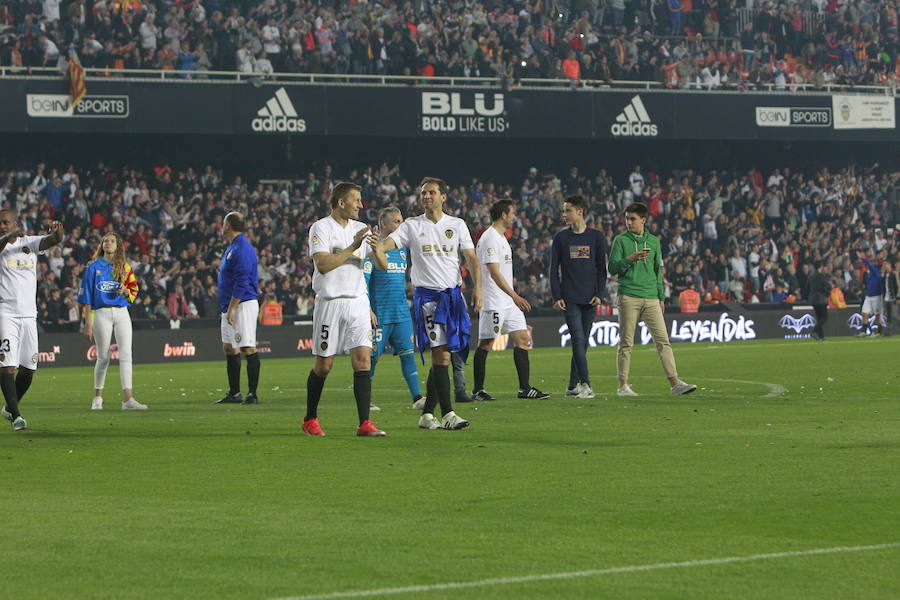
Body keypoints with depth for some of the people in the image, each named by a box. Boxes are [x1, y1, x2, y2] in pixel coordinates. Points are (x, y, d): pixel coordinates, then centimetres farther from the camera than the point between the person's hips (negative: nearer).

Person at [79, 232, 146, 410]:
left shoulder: (125, 268, 13)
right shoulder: (94, 267, 5)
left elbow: (134, 291, 16)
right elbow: (86, 297, 2)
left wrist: (125, 290, -8)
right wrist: (88, 323, -4)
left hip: (122, 312, 2)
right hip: (102, 313, -2)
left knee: (126, 354, -9)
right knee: (103, 357, 1)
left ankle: (128, 398, -15)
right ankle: (97, 397, 16)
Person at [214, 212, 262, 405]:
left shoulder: (242, 249, -15)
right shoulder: (231, 248, 18)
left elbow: (241, 282, -21)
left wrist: (231, 309, -22)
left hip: (243, 305, -11)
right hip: (229, 306, 11)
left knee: (248, 349, -10)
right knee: (229, 349, 13)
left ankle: (253, 394, -10)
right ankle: (234, 393, 18)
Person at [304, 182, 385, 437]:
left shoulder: (360, 229, 13)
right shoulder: (320, 228, -5)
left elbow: (382, 265, 12)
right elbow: (322, 265, -18)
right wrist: (352, 247, -19)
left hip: (357, 301, 4)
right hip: (329, 302, -4)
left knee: (363, 359, -9)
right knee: (324, 364, 4)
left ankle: (364, 423, -12)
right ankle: (310, 420, 22)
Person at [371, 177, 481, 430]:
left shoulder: (457, 225, 10)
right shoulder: (412, 226, 4)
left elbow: (471, 258, 9)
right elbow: (387, 243, -8)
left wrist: (477, 288, -4)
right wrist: (377, 247, -33)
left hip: (453, 294, 3)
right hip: (427, 294, -3)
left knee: (442, 356, 5)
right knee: (441, 354, -13)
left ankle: (427, 414, 12)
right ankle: (447, 414, -15)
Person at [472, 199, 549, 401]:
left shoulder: (501, 237, 18)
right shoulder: (490, 239, -14)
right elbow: (494, 273, -21)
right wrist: (515, 296, -24)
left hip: (509, 301, 10)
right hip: (493, 302, -10)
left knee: (522, 339, 4)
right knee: (485, 344, -3)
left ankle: (525, 388, 5)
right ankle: (478, 390, 3)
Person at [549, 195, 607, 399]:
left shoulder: (596, 237, 7)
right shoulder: (561, 238, 6)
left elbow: (601, 268, 8)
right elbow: (554, 269, 5)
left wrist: (599, 294, -3)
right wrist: (556, 297, -4)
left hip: (589, 298, 1)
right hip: (569, 298, -1)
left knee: (583, 342, 4)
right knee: (578, 340, -12)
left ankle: (573, 385, 11)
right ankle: (585, 384, -15)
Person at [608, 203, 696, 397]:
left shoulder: (653, 241, 15)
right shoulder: (621, 240, 4)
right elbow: (612, 268, -2)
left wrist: (661, 297, 17)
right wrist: (630, 259, -18)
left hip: (651, 298, 3)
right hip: (628, 297, -3)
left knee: (663, 340, -3)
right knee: (626, 343, -1)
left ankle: (675, 383, -7)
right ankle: (623, 386, 5)